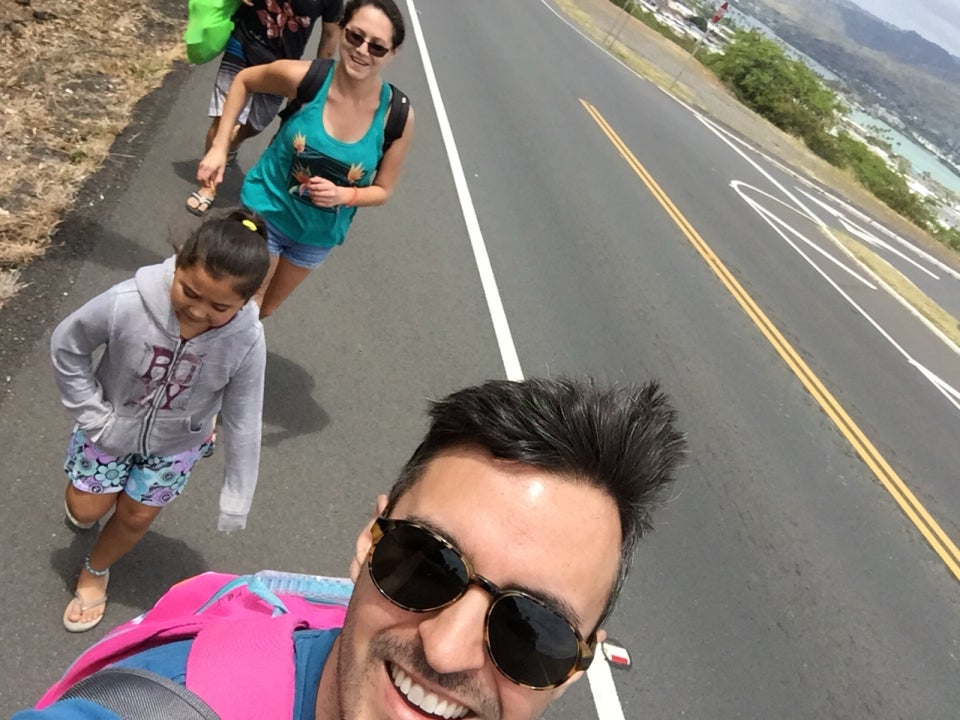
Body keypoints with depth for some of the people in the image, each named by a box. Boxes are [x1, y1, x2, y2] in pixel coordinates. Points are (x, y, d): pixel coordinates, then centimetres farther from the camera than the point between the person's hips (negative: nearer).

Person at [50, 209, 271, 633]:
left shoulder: (246, 342, -32)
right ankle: (86, 503, 56)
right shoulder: (128, 302, -36)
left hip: (174, 445, 0)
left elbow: (243, 425, -20)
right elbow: (66, 346, -15)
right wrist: (92, 416, -13)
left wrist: (235, 502, -13)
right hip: (111, 427, 0)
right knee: (86, 510, 18)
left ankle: (95, 571, 50)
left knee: (136, 517, 18)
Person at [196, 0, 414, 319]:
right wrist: (219, 146, -8)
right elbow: (244, 81, -4)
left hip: (318, 234, 3)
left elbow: (382, 190, -9)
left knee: (265, 309, 26)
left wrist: (342, 195, -28)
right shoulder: (304, 77, -25)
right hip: (268, 211, -2)